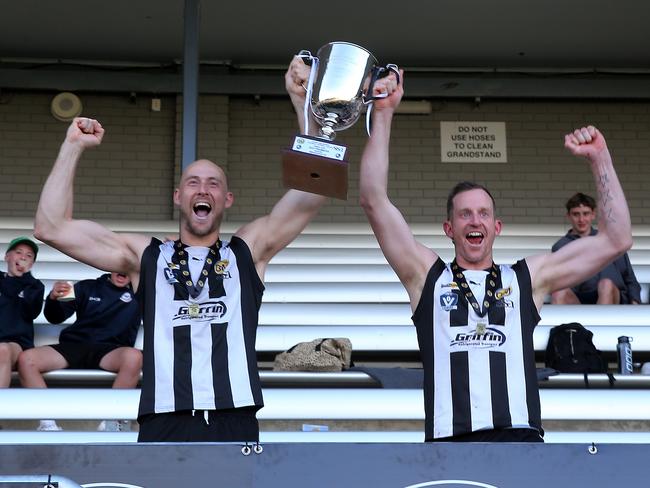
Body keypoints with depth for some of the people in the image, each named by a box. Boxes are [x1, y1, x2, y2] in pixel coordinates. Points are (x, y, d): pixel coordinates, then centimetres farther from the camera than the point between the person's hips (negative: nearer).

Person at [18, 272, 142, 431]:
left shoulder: (137, 292, 13)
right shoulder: (87, 287, 16)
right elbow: (55, 317, 11)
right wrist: (53, 299, -11)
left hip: (108, 351, -2)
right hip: (73, 346, 2)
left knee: (134, 357, -37)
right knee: (25, 359, -23)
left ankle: (111, 423, -26)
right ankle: (48, 425, -22)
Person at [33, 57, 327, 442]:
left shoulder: (248, 250, 13)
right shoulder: (146, 256, 14)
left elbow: (313, 190, 4)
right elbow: (52, 227, 10)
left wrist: (302, 100, -3)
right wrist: (73, 148, 8)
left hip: (236, 427, 0)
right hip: (163, 428, 0)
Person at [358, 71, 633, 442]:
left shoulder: (527, 278, 18)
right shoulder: (426, 275, 16)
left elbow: (616, 240, 18)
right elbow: (375, 201, 10)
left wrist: (599, 158, 14)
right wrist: (384, 114, 8)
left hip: (521, 438, 1)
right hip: (449, 439, -1)